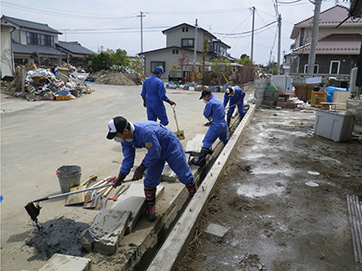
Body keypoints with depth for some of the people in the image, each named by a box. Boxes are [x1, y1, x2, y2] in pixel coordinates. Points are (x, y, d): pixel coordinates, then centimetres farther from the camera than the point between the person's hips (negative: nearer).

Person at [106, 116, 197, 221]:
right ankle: (150, 206, 24)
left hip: (171, 147, -7)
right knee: (150, 181, 4)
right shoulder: (125, 139, -15)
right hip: (156, 152, 7)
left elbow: (154, 153, -32)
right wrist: (120, 177, -3)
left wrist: (140, 169, -22)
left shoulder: (145, 131, -44)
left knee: (185, 175, 5)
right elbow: (128, 158, -3)